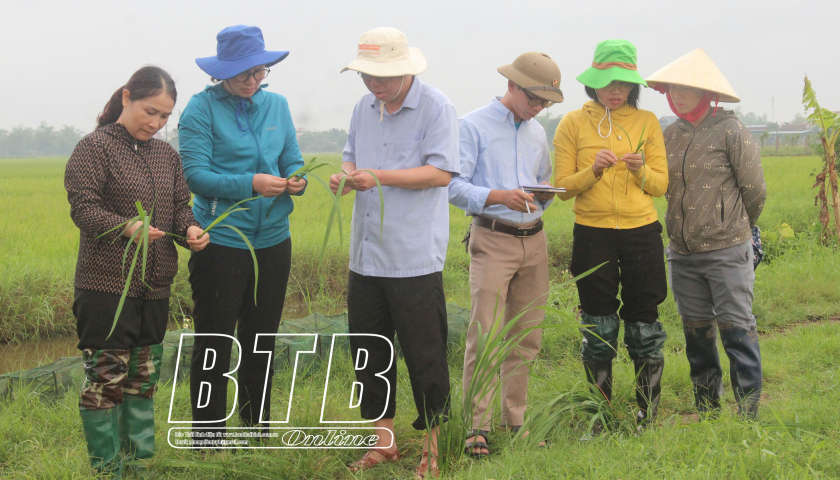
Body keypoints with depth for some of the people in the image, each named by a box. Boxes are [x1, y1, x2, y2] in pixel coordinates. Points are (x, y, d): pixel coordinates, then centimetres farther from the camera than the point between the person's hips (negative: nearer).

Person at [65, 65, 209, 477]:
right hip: (106, 286, -7)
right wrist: (125, 228, -30)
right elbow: (83, 208, -14)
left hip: (155, 287, 7)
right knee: (105, 377, -3)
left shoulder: (166, 154, 14)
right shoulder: (94, 148, -7)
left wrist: (189, 229, -8)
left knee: (144, 376, 16)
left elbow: (179, 205, 15)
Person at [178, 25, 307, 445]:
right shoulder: (202, 108, -7)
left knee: (261, 340, 15)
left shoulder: (277, 105, 10)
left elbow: (292, 160, 10)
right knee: (214, 343, 2)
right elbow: (195, 174, -15)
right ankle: (207, 431, 12)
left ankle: (258, 424, 29)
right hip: (221, 241, -5)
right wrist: (250, 184, -25)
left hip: (272, 239, 5)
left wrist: (296, 181, -13)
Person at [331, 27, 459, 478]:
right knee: (368, 351, 12)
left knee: (424, 356, 1)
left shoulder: (436, 107, -9)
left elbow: (440, 172, -15)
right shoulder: (364, 107, 13)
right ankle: (383, 441, 25)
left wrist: (378, 177, -20)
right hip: (366, 254, 7)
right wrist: (345, 175, -3)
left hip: (414, 258, -7)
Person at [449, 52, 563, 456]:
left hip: (534, 240, 6)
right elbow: (453, 186, -9)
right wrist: (500, 197, -22)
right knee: (484, 334, -10)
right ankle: (478, 426, -5)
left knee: (526, 336, 7)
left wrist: (545, 194, 0)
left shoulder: (537, 133, 17)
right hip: (492, 238, -6)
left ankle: (516, 421, 16)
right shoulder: (473, 126, -1)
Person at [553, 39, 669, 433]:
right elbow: (563, 187, 1)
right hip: (593, 235, -1)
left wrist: (641, 170, -14)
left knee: (644, 324, 2)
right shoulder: (573, 124, 4)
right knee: (598, 330, 4)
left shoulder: (647, 122, 8)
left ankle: (648, 414, 16)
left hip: (641, 233, 1)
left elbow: (661, 185, 6)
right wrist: (594, 170, -17)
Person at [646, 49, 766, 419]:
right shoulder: (670, 135, 9)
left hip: (727, 252, -6)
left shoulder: (730, 131, -7)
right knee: (696, 329, 12)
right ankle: (707, 406, 24)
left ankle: (748, 412, 4)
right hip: (682, 251, 6)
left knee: (736, 328, -4)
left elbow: (754, 190, -2)